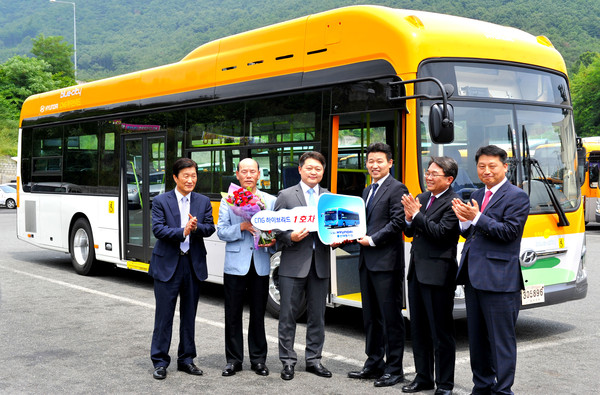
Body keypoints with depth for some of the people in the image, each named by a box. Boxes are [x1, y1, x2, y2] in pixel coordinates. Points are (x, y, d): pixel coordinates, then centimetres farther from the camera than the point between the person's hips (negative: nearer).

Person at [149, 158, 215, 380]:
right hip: (167, 264, -3)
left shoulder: (203, 202, 8)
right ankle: (160, 362, 11)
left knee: (189, 314, 11)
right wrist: (182, 232, -25)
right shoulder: (161, 201, -2)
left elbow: (210, 228, 0)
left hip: (194, 264, 4)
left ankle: (186, 359, 23)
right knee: (164, 314, 1)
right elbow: (158, 229, -13)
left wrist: (196, 228, -20)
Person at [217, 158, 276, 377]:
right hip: (235, 264, -1)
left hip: (261, 265, 1)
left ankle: (258, 359, 20)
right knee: (233, 314, 5)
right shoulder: (228, 200, 4)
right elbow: (221, 232, -3)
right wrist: (242, 227, -18)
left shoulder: (270, 200, 8)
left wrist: (272, 240, -13)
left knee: (258, 314, 8)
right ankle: (233, 359, 16)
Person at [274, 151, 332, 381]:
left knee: (317, 315, 10)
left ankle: (313, 359, 22)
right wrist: (291, 237, -18)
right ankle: (288, 361, 14)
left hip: (320, 265, 3)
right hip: (293, 264, -3)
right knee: (288, 315, 3)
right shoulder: (286, 196, 2)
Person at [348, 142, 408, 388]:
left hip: (387, 262, -9)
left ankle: (394, 369, 6)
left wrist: (372, 240, -14)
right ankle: (374, 364, 25)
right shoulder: (368, 191, 19)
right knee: (371, 317, 15)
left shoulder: (396, 189, -7)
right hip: (367, 261, 9)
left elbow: (398, 223, -16)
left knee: (391, 317, -2)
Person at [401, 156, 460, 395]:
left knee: (441, 331, 2)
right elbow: (410, 232, 13)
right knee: (418, 329, 16)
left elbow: (440, 232, -22)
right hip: (417, 271, 8)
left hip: (437, 274, -8)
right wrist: (409, 219, -7)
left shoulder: (453, 203, -11)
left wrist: (416, 215, -17)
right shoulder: (421, 198, 13)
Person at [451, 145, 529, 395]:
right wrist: (465, 221, -5)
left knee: (501, 339, -1)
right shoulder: (477, 196, 16)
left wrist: (476, 218, -19)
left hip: (499, 280, -8)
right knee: (477, 339, 16)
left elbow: (509, 232, -16)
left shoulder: (517, 197, -6)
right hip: (473, 278, 8)